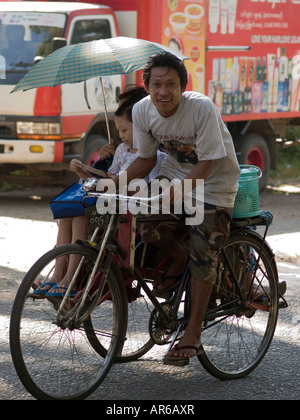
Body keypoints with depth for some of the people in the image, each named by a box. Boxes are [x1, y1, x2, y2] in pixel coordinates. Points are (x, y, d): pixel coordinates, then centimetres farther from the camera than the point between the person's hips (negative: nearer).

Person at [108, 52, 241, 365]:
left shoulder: (202, 108, -29)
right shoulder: (143, 110, -14)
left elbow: (206, 164, -27)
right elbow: (146, 158, -2)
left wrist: (175, 193, -38)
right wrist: (117, 182, -18)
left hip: (214, 179, -5)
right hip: (174, 170, 5)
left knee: (202, 254, -10)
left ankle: (193, 333, -1)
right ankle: (176, 258, 9)